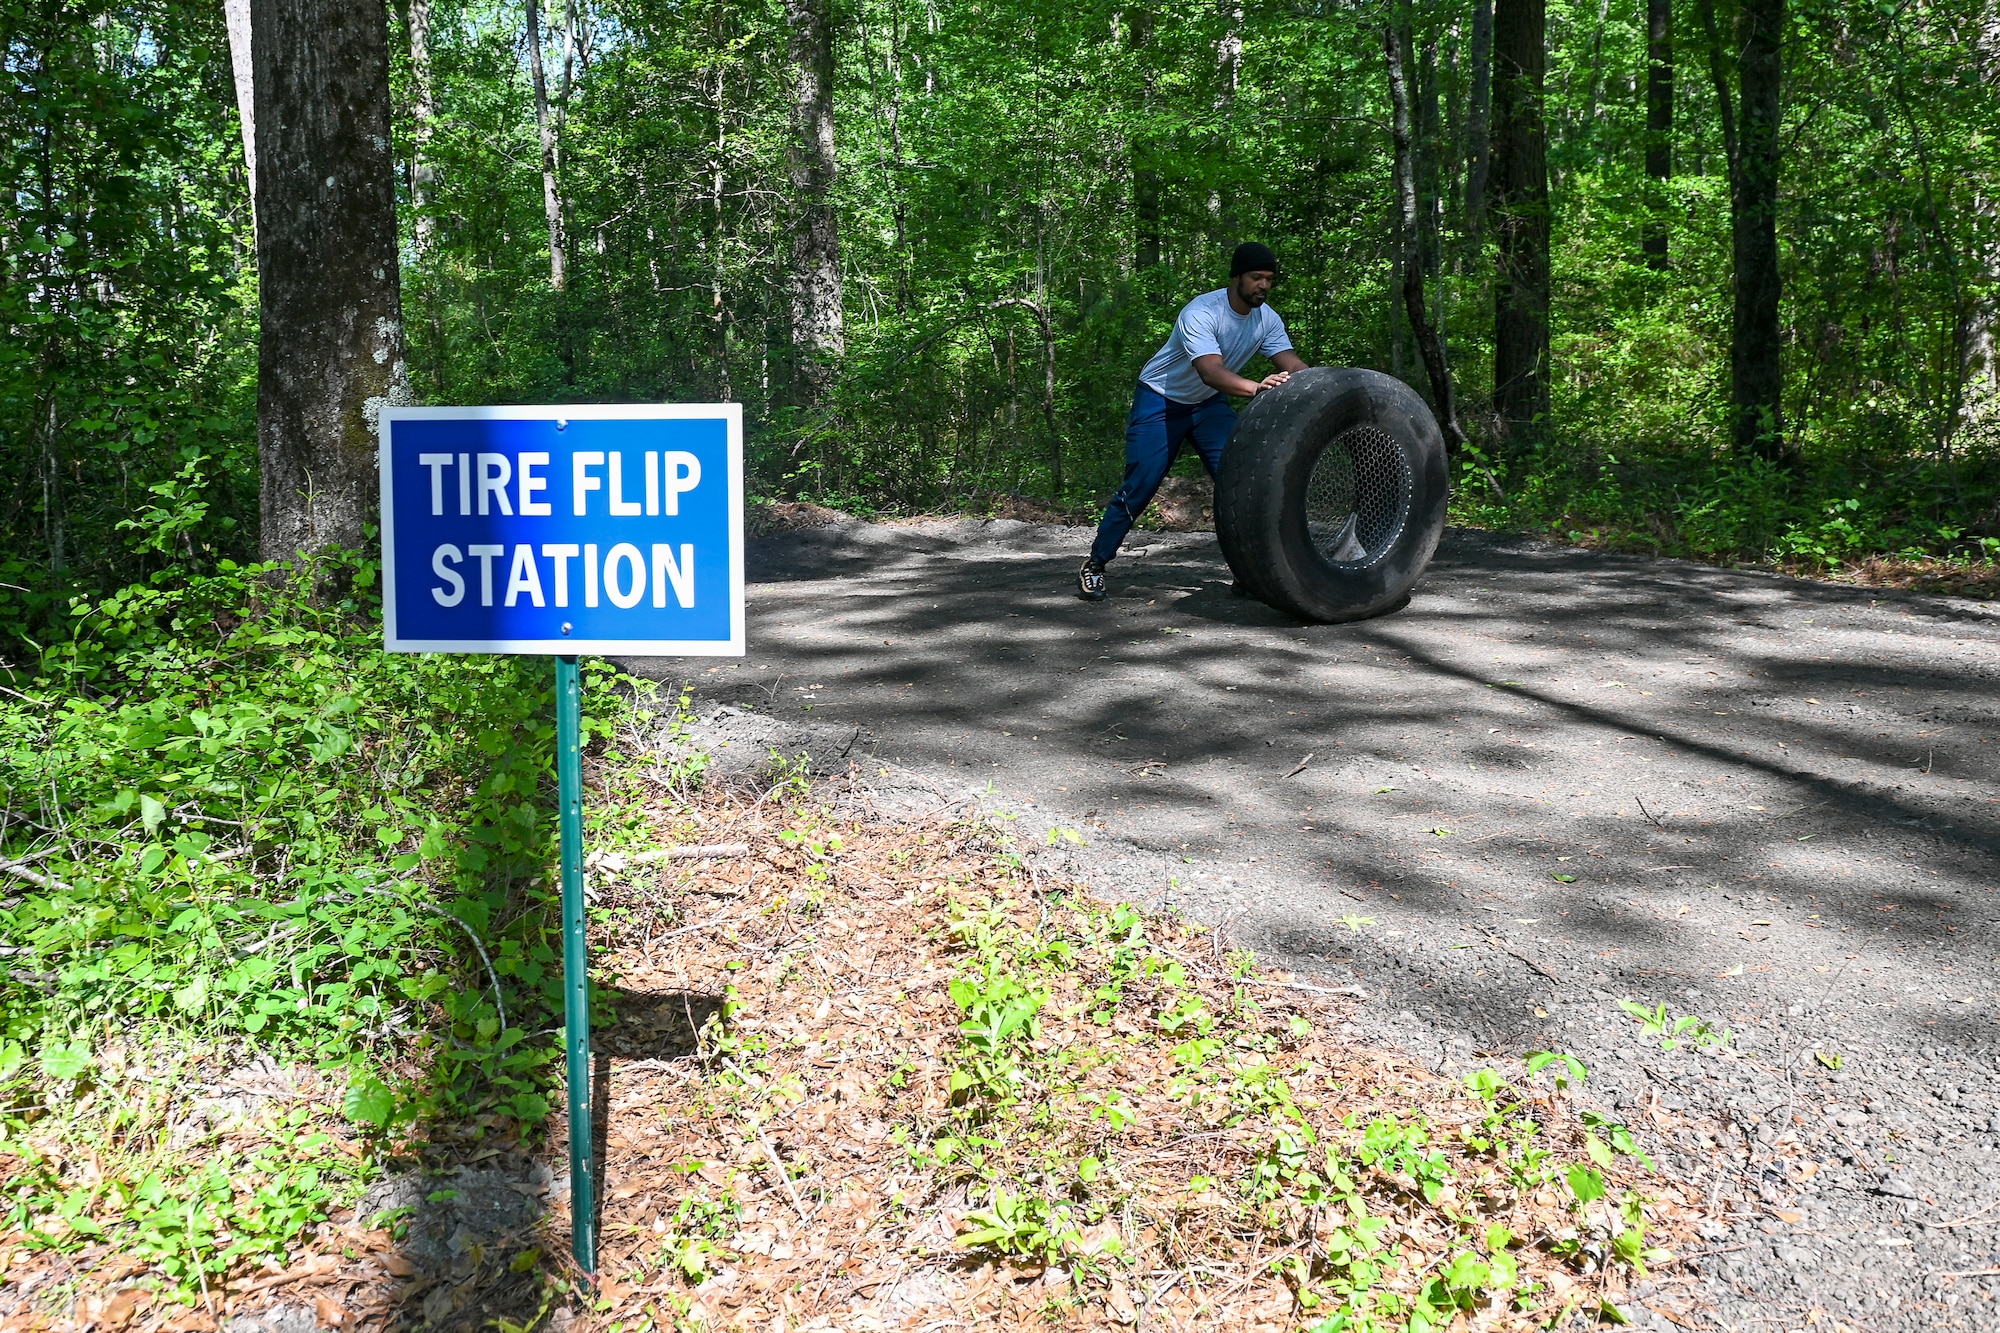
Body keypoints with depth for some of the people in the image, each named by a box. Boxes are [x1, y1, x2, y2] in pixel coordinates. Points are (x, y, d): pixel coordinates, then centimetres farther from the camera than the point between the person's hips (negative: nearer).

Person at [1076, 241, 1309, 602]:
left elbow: (1293, 366, -19)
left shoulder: (1267, 319, -9)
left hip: (1209, 403, 6)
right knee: (1139, 487, -9)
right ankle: (1094, 566, 5)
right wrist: (1257, 387, -61)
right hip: (1161, 399, -6)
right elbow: (1211, 370, -44)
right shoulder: (1200, 312, -30)